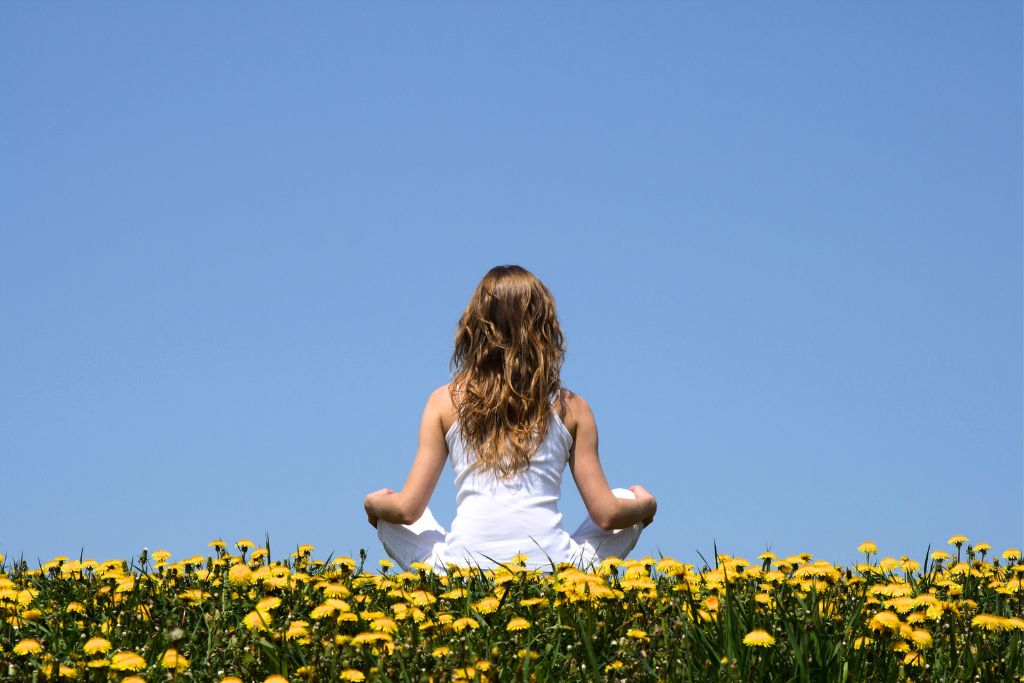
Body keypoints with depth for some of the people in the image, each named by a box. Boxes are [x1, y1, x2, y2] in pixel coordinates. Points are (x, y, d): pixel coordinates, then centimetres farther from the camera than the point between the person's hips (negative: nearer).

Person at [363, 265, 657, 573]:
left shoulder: (446, 401, 7)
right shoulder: (570, 407, 8)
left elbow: (407, 510, 6)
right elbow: (606, 515, 7)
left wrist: (373, 503, 29)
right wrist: (643, 503, 29)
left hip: (462, 572, 0)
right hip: (552, 570, 0)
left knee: (386, 514, 28)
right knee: (628, 501, 27)